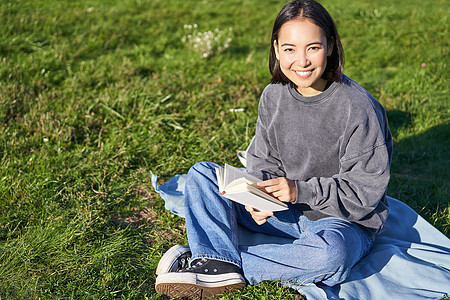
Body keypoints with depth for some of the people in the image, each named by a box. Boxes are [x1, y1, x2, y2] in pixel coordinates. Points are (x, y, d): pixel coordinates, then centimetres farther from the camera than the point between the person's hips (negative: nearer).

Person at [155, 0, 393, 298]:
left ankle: (221, 258, -24)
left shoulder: (359, 108, -20)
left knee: (332, 254, -42)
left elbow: (366, 189, -18)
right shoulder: (274, 96, -3)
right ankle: (219, 264, -28)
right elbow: (263, 161, 4)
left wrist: (301, 190, -29)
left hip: (345, 220, -5)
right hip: (286, 211, 5)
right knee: (201, 173, -5)